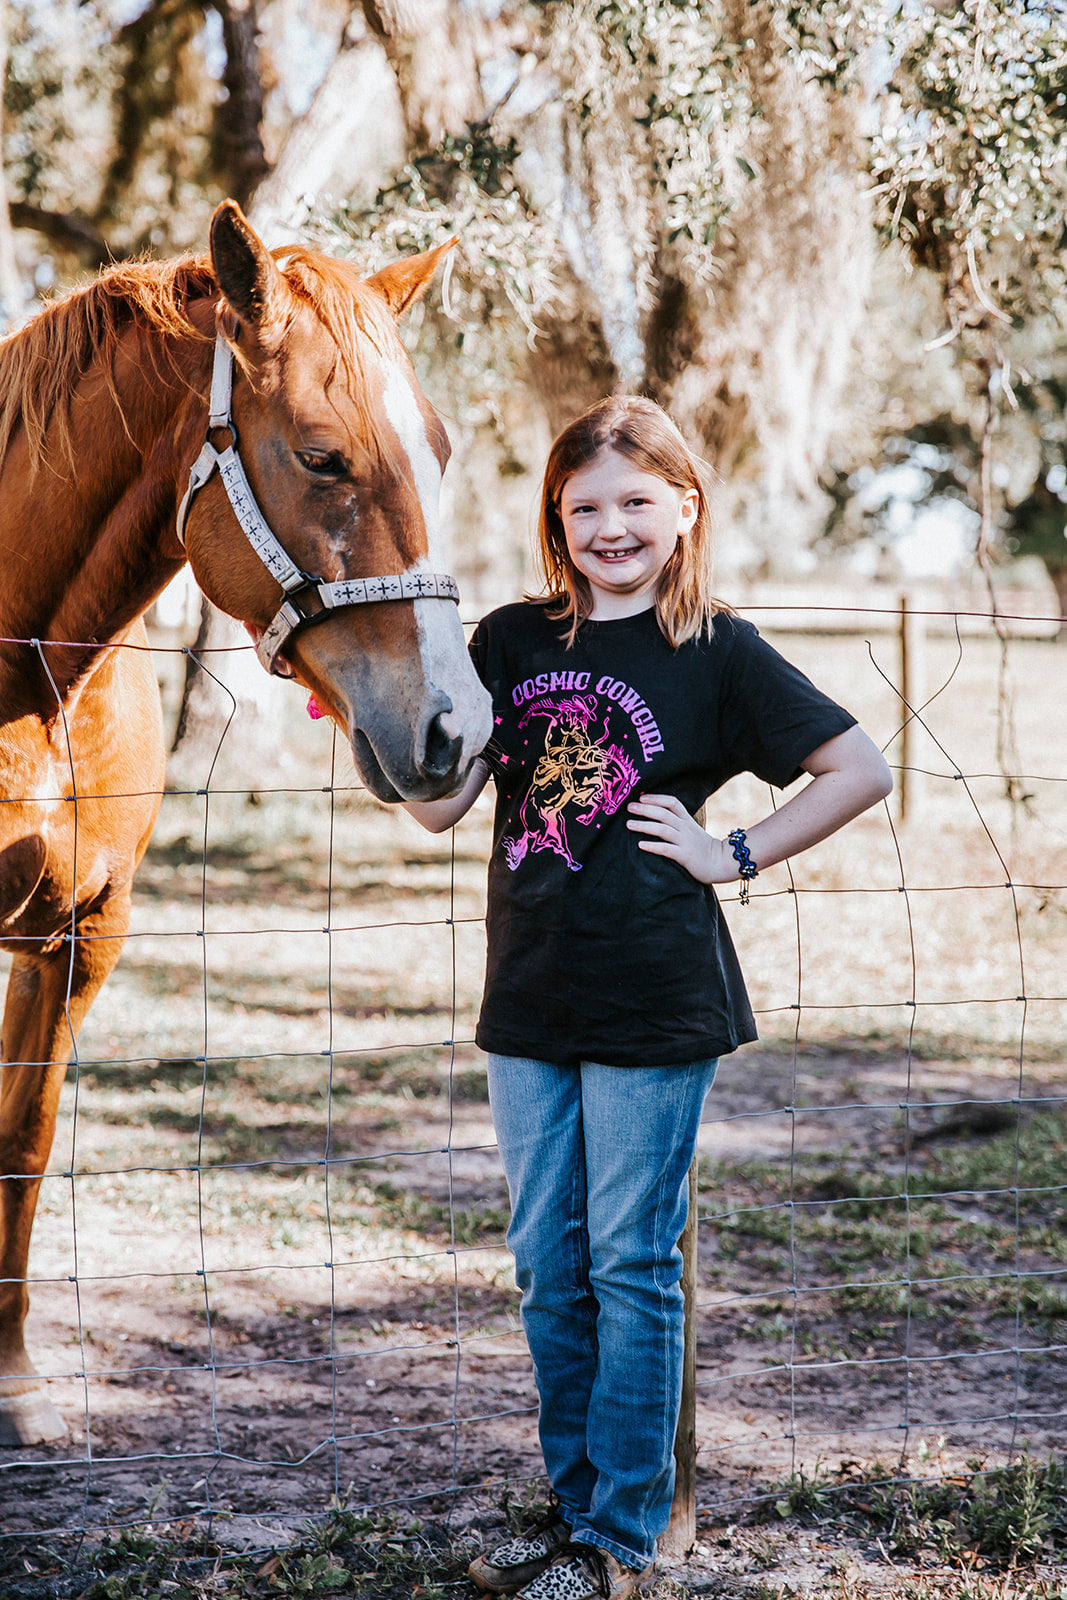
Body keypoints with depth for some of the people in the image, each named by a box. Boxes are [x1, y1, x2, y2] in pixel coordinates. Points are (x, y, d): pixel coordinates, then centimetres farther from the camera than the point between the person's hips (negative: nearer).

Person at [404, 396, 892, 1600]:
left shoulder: (716, 652, -4)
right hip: (530, 1002, 5)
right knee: (547, 1268, 12)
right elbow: (440, 805, 0)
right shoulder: (511, 641, 7)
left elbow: (861, 770, -6)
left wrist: (735, 855, -8)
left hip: (654, 1004, -5)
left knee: (631, 1266, 2)